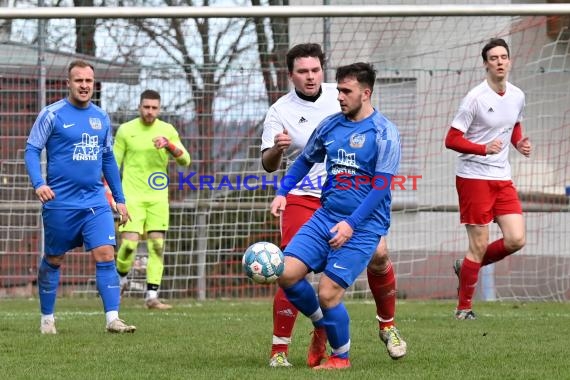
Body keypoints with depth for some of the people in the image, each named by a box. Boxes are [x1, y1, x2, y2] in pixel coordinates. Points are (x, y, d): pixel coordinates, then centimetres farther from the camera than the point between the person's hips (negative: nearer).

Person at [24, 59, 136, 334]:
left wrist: (120, 198, 18)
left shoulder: (101, 118, 10)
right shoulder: (52, 114, -5)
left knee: (105, 255, -10)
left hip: (95, 202, 3)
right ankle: (47, 319, 21)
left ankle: (112, 319, -14)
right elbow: (32, 150, -6)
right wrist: (38, 184, -23)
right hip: (60, 203, -3)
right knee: (53, 260, 7)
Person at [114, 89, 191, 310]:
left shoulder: (167, 131, 6)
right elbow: (113, 163, 6)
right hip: (131, 195, -2)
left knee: (157, 245, -4)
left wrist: (170, 145, -17)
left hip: (158, 196, 2)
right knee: (129, 243, -12)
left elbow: (185, 161, 0)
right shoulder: (126, 130, 1)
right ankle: (121, 277, 19)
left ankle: (152, 296, -3)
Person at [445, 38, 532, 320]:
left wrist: (520, 143, 3)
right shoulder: (476, 98, -13)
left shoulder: (517, 97, 6)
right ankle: (463, 309, 9)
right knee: (479, 245, -5)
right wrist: (484, 148, -25)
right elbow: (451, 140, -12)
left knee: (516, 240, -6)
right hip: (473, 177, -6)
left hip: (502, 179, 6)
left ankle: (468, 266, 20)